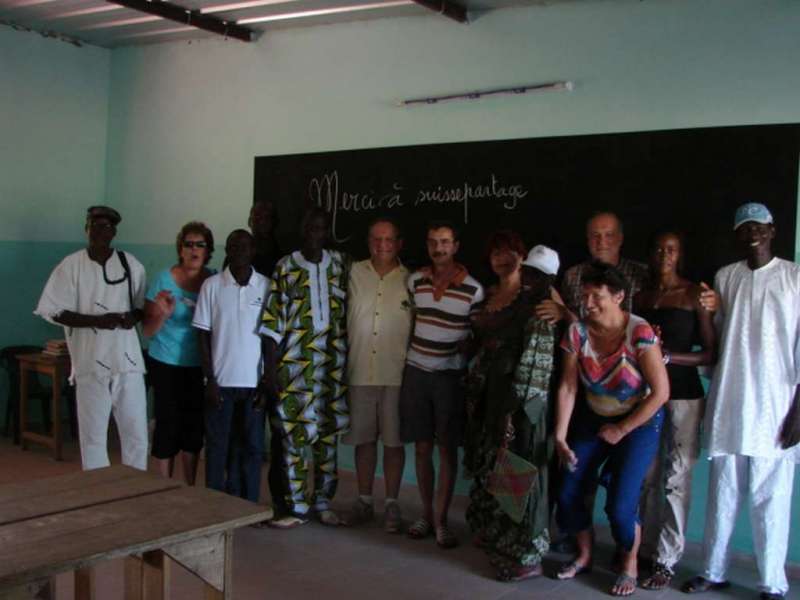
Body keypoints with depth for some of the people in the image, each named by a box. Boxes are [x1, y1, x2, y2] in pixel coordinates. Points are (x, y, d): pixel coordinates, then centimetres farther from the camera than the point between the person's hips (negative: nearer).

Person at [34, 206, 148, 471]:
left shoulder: (131, 264, 4)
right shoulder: (71, 265, -2)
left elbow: (144, 306, 11)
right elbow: (55, 312, -4)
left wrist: (133, 316, -12)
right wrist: (97, 320, -17)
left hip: (128, 358, 2)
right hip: (91, 362, -2)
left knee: (137, 432, 7)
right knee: (93, 435, 5)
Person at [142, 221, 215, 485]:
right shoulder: (164, 279, -9)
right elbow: (147, 330, -9)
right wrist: (163, 314, -28)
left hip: (199, 366, 3)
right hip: (167, 364, -3)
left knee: (194, 426, 11)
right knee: (168, 426, 1)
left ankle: (190, 489, 26)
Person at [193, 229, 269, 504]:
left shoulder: (266, 286, 1)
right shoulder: (212, 285, 0)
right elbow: (204, 336, 1)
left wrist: (267, 381, -1)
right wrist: (209, 380, -5)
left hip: (254, 382, 1)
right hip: (221, 380, 0)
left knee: (251, 446, 6)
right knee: (217, 446, 6)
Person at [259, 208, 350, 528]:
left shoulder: (340, 263, 7)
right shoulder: (286, 267, -1)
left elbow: (351, 309, 9)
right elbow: (273, 323, -4)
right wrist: (271, 368, -8)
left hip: (333, 363, 3)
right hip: (295, 363, -3)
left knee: (328, 432, 9)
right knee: (295, 433, 1)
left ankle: (323, 502, 22)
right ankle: (296, 507, 12)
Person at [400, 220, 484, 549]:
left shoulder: (473, 289, -7)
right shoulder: (414, 281, 3)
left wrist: (466, 363, -11)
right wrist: (405, 357, 9)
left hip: (450, 375, -3)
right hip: (416, 372, 3)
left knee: (447, 448, 2)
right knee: (422, 447, 8)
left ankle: (440, 519, 11)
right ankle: (426, 513, 21)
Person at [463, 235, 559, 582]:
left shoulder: (534, 296, -9)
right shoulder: (488, 296, 13)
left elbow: (536, 351, -14)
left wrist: (520, 399, -18)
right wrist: (474, 391, 13)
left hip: (520, 392, -7)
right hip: (487, 390, 7)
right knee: (489, 467, 15)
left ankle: (526, 555, 7)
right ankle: (495, 538, 31)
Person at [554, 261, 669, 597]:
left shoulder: (639, 333, -24)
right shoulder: (577, 332, -12)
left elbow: (661, 392, -21)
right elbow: (567, 387, -10)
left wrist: (622, 430, -13)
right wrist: (560, 436, -14)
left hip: (639, 421, -4)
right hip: (594, 418, 4)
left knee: (620, 505, -12)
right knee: (569, 494, 0)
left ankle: (630, 566, 19)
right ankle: (584, 556, 28)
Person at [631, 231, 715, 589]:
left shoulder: (694, 294, -1)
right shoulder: (641, 297, 12)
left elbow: (711, 353, -5)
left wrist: (667, 355, -15)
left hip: (683, 394, -4)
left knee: (676, 479, -4)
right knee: (647, 476, 6)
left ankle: (667, 561, 3)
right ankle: (645, 549, 16)